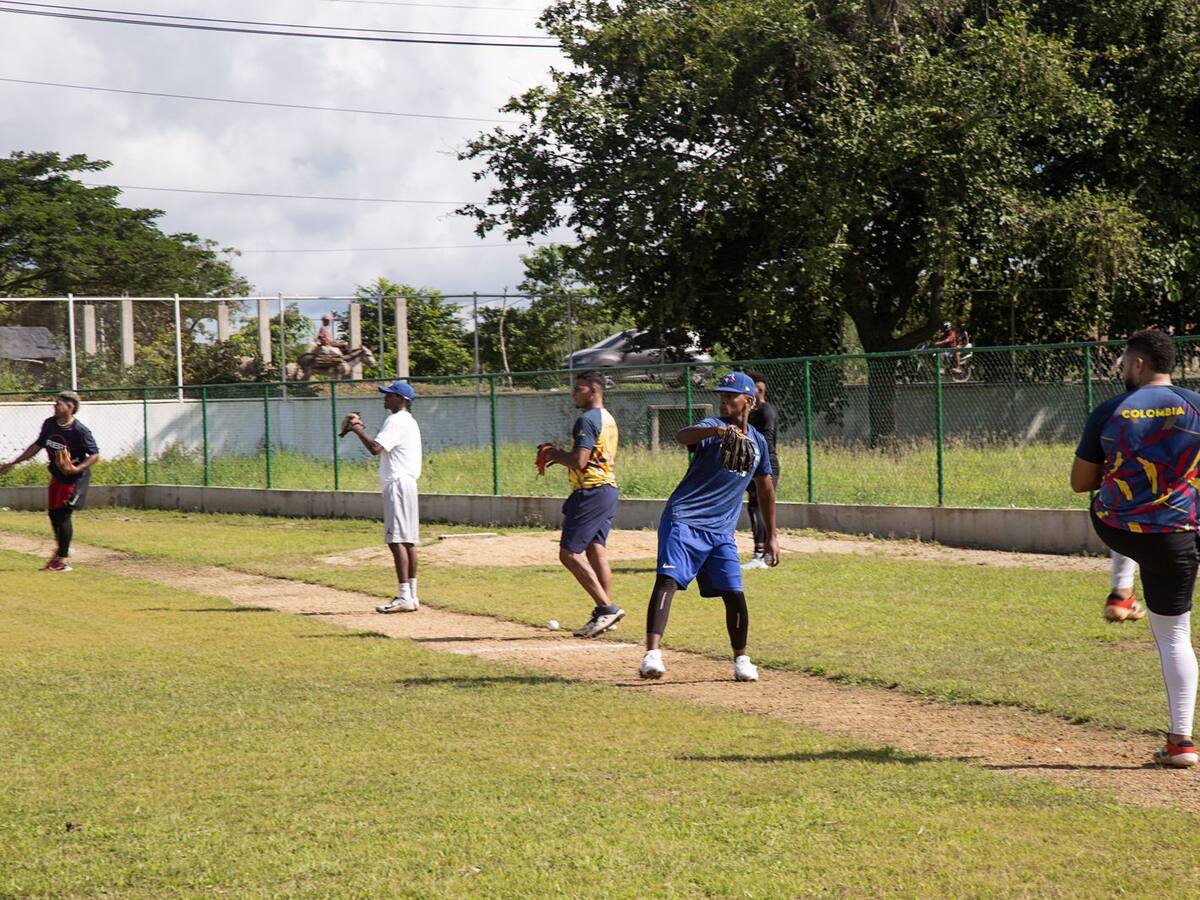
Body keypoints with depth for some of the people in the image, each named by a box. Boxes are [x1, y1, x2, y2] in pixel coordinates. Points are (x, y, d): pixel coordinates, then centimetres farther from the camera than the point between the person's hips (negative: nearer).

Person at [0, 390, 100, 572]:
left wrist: (76, 468, -34)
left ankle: (63, 560, -1)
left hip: (76, 478, -7)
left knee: (63, 514, -10)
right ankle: (63, 550, 37)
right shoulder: (49, 424, -4)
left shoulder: (80, 431, -24)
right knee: (53, 514, 16)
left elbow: (95, 455, -19)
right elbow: (37, 446, 9)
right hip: (57, 476, 7)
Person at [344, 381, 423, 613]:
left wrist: (359, 430, -7)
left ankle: (404, 597, -18)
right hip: (406, 483, 11)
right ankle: (411, 596, 11)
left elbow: (375, 448, -21)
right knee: (408, 542, 10)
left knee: (397, 541, -13)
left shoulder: (397, 421, -12)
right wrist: (362, 430, 19)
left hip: (397, 484, -11)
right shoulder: (408, 421, 21)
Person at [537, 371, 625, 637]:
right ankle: (604, 615, 9)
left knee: (569, 553, -8)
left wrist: (553, 453, -5)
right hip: (609, 489, 10)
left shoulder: (587, 420, -14)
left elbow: (579, 461, -22)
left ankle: (606, 608, -15)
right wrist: (558, 456, 15)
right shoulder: (608, 419, 17)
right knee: (596, 552, 10)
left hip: (591, 493, -10)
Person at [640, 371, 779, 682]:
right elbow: (682, 436, -30)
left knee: (734, 594, 2)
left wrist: (772, 536, 21)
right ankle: (652, 653, -29)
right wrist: (717, 430, -50)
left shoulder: (757, 442, 12)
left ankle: (741, 659, 22)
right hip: (684, 520, -5)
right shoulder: (712, 428, -6)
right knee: (668, 580, -21)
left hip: (722, 531, 5)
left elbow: (765, 490, 22)